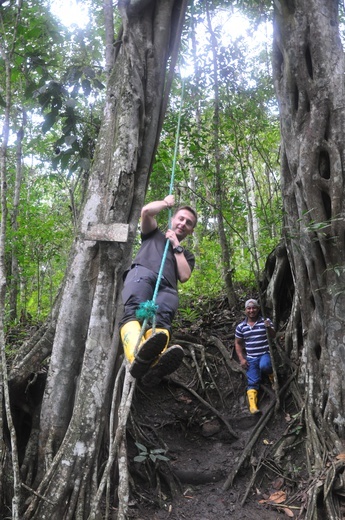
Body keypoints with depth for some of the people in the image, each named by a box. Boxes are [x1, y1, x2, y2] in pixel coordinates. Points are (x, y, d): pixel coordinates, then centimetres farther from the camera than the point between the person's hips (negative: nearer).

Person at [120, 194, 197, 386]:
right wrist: (166, 203, 34)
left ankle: (156, 363, -68)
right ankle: (138, 356, -68)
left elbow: (184, 276, 17)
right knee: (134, 312, -37)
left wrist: (176, 247, 19)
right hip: (142, 273, -1)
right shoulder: (154, 234, 39)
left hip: (167, 287, 1)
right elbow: (147, 211, 17)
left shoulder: (187, 255, 40)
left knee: (162, 320, -36)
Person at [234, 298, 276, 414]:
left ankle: (271, 374, 0)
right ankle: (252, 405, -19)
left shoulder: (265, 321, 0)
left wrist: (269, 328, -30)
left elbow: (273, 336, -9)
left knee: (264, 366, -33)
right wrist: (241, 359, -1)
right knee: (253, 381, -11)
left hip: (265, 354, -2)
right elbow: (238, 344, 11)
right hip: (251, 358, 2)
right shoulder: (241, 327, 6)